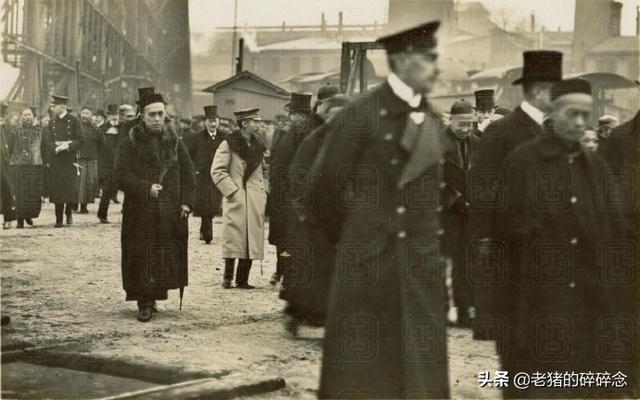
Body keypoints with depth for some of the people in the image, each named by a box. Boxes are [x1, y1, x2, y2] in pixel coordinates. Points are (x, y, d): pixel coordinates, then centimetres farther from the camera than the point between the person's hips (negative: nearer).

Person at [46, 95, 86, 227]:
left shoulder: (74, 121, -1)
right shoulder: (52, 122, 10)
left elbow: (81, 140, -4)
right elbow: (50, 141, 7)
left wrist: (68, 146, -18)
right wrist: (56, 147, -15)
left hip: (70, 159, -3)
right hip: (56, 160, 3)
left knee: (71, 189, -7)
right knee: (57, 189, 0)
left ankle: (69, 212, 20)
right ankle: (59, 220, 5)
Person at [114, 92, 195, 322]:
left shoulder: (174, 142, 10)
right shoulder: (129, 144, 0)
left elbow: (188, 173, 12)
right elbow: (121, 174, -8)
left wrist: (187, 201, 0)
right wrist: (146, 188, -20)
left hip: (171, 213, 3)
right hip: (140, 213, -3)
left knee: (168, 258, 4)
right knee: (142, 258, -4)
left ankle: (156, 295, 17)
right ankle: (145, 303, 3)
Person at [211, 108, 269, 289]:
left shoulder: (258, 147, 15)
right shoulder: (228, 144, -4)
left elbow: (265, 171, 25)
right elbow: (217, 171, -8)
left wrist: (264, 190, 11)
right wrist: (232, 191, -12)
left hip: (256, 202, 6)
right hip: (236, 199, -6)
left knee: (252, 241, 2)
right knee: (234, 239, -7)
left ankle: (243, 279, 7)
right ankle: (227, 277, 2)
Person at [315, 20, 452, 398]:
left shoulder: (433, 119, 10)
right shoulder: (361, 114, -9)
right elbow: (326, 183, -5)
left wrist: (431, 237, 12)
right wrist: (350, 235, 4)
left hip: (422, 263, 5)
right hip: (369, 258, -5)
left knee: (421, 366, 5)